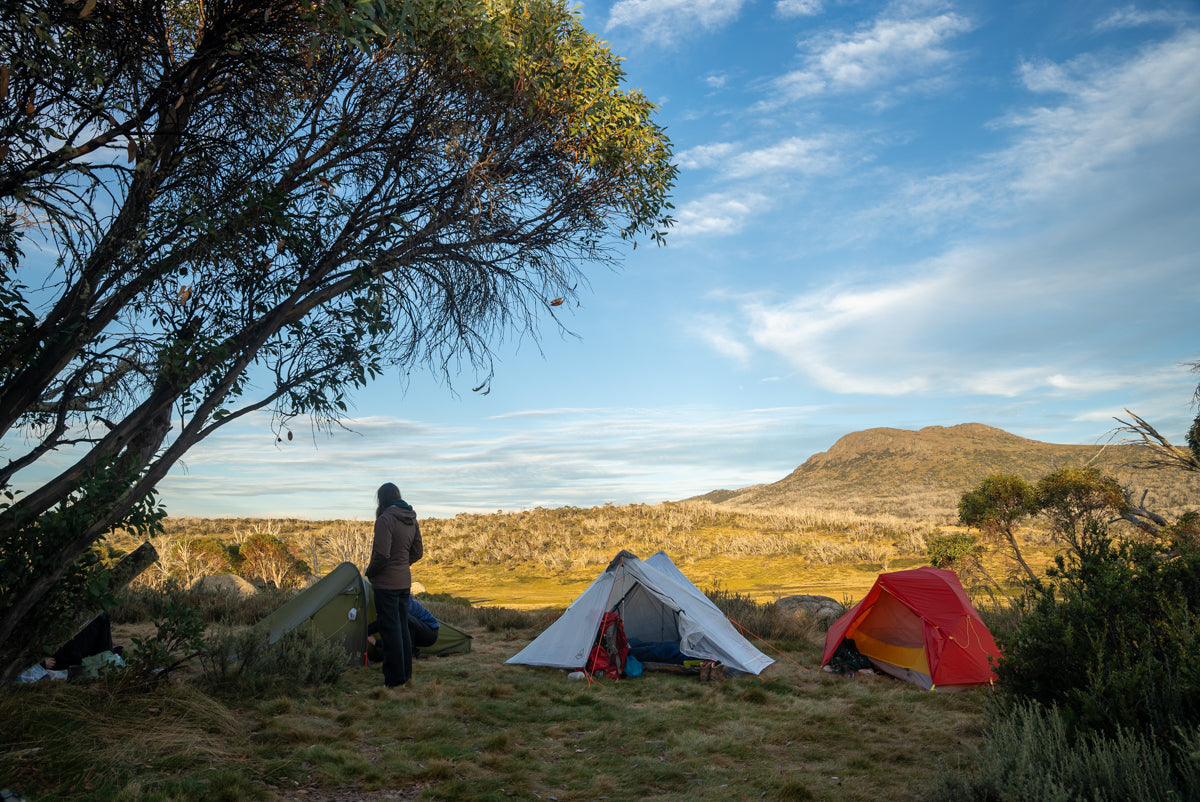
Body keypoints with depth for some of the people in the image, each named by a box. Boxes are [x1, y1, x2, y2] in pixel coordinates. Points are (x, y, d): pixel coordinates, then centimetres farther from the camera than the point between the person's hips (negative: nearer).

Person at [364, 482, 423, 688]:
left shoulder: (385, 519, -16)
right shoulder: (411, 519, 8)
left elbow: (382, 554, -22)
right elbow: (417, 552, 13)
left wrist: (369, 572, -6)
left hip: (386, 583, -8)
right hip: (405, 581, 8)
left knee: (390, 629, -1)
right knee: (403, 627, 16)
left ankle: (394, 677, 4)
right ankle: (406, 673, 24)